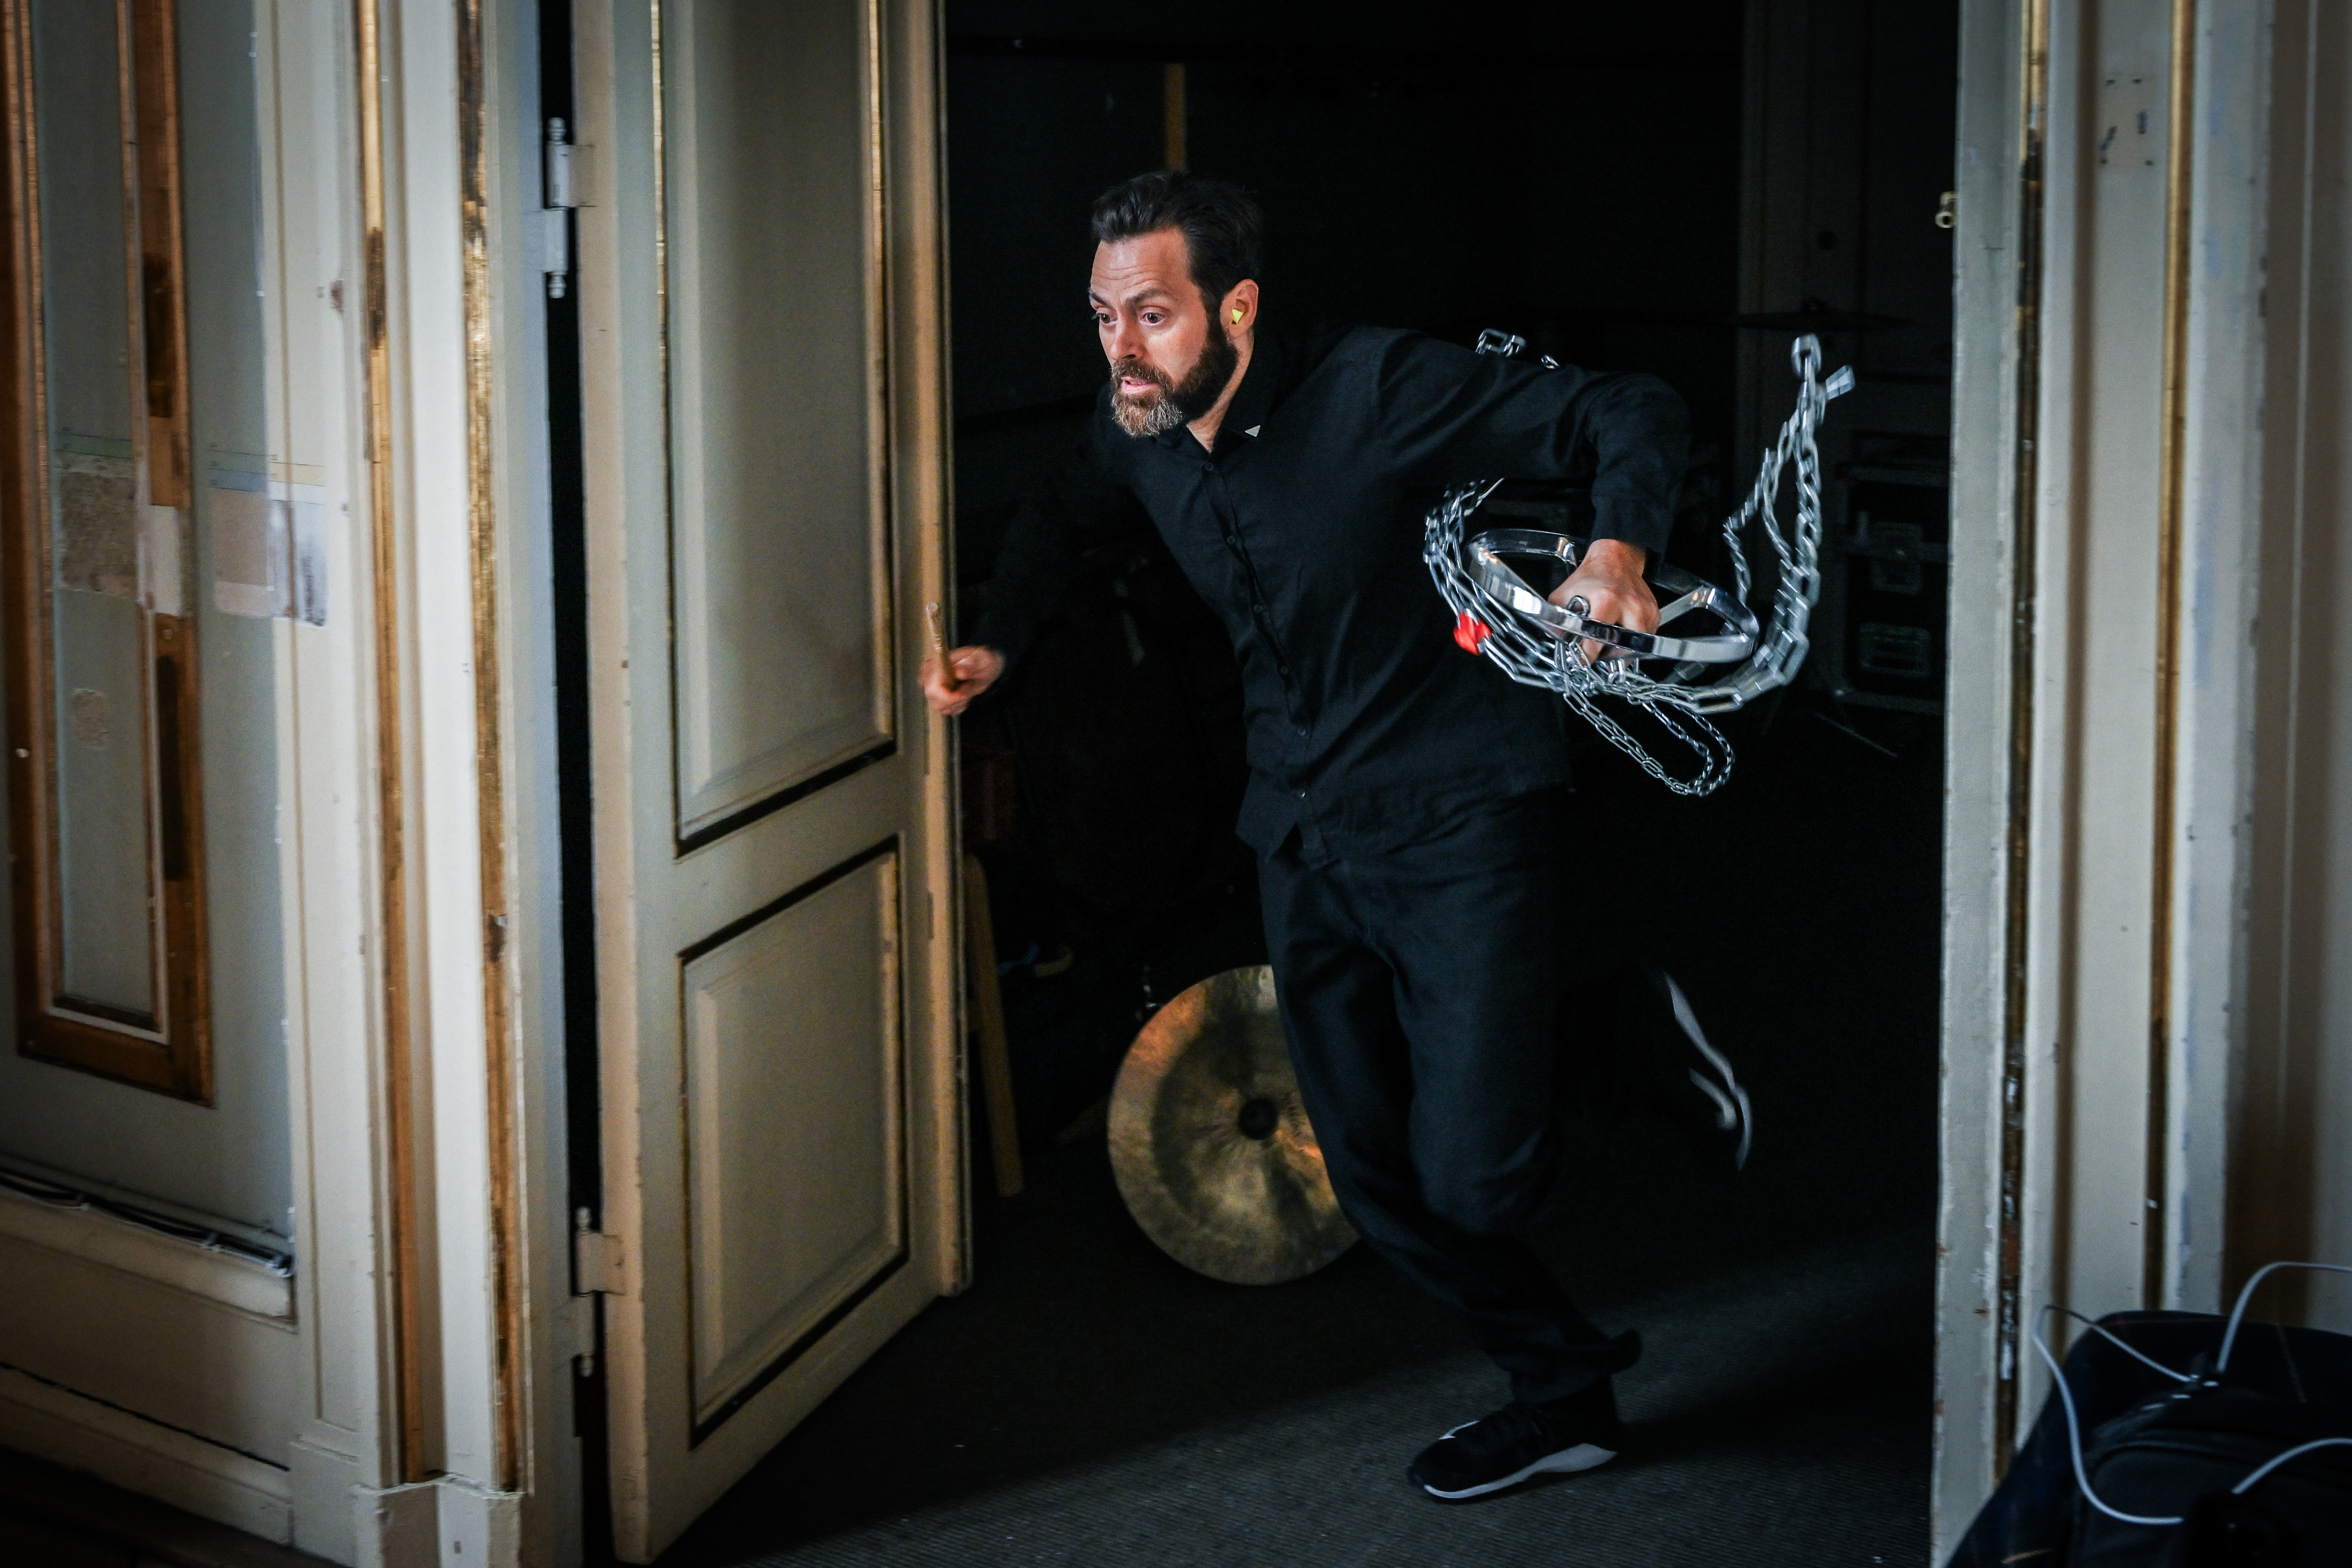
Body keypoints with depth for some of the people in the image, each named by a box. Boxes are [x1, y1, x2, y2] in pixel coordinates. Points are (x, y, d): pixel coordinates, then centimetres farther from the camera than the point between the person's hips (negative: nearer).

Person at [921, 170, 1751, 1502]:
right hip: (1307, 840, 6)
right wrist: (999, 645, 7)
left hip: (1463, 817, -6)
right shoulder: (1139, 432, -1)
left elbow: (1636, 416, -19)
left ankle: (1621, 1008, 19)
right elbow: (1064, 517, 23)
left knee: (1475, 1178, -11)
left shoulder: (1376, 389, -21)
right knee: (1380, 1178, 8)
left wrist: (1619, 550, -39)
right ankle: (1566, 1390, 30)